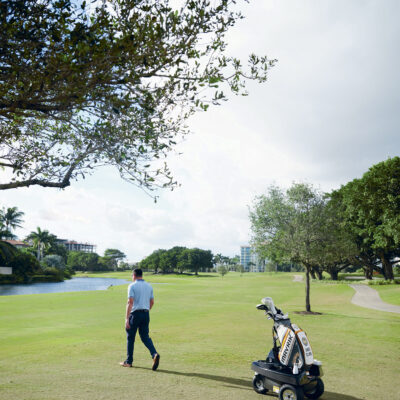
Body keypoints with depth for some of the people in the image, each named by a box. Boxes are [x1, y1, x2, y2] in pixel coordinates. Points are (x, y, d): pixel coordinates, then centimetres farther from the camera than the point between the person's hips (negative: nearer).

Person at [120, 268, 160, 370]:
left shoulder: (132, 286, -6)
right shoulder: (149, 286, 11)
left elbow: (130, 302, -15)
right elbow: (152, 302, 14)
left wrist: (127, 318, -16)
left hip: (135, 313, -5)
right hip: (146, 314, 5)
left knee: (130, 337, 10)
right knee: (145, 337, 9)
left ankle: (129, 361, 19)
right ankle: (155, 354, -14)